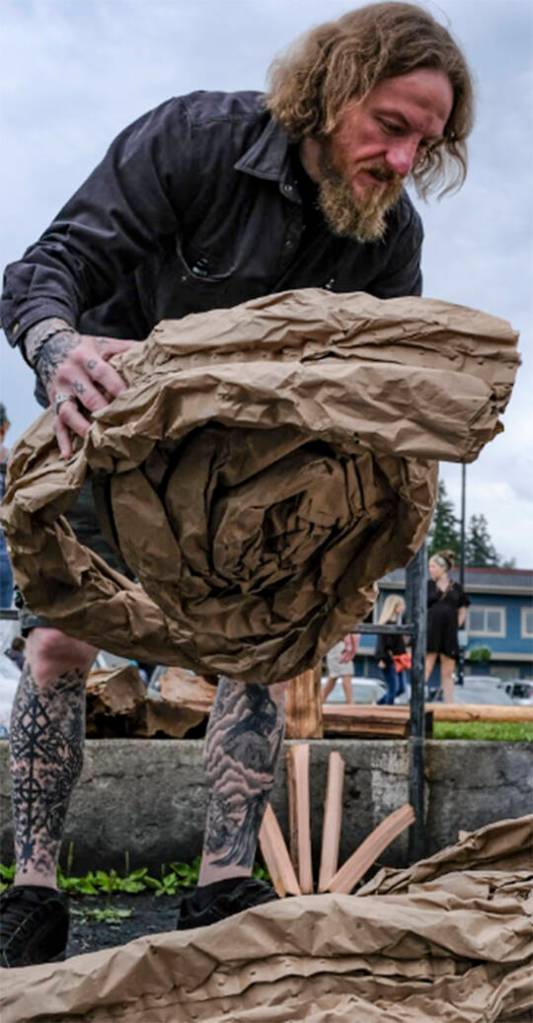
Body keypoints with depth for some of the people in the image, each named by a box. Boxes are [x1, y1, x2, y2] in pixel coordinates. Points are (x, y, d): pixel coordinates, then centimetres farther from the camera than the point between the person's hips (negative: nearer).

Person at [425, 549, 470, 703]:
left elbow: (462, 612, 16)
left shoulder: (456, 588, 9)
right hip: (431, 632, -2)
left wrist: (456, 626, 4)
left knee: (448, 673, 6)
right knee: (425, 669, -8)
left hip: (449, 634, 2)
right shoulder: (427, 586, 5)